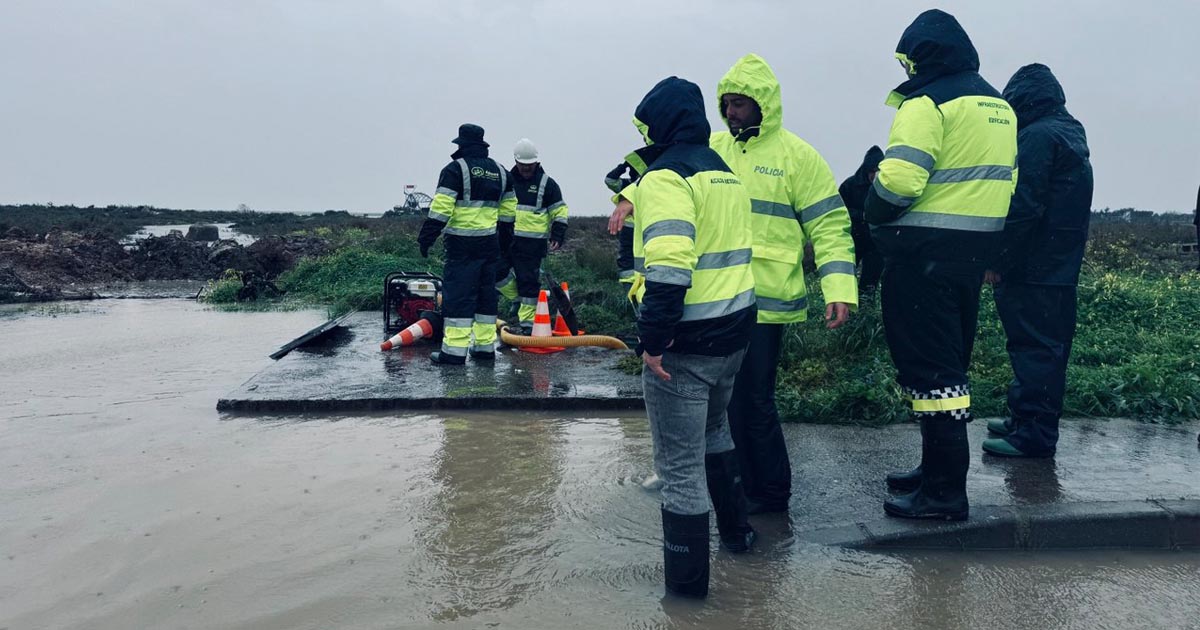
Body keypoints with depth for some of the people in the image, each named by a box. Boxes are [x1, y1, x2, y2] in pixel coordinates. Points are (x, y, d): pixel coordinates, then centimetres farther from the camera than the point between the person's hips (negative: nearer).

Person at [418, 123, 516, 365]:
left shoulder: (456, 169, -7)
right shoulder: (499, 171, 15)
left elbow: (441, 208, -14)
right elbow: (508, 209, 19)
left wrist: (426, 237, -9)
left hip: (462, 244, -6)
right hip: (489, 244, 7)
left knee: (457, 293, -5)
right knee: (486, 294, 13)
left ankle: (454, 350, -7)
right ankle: (485, 346, 18)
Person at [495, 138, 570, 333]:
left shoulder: (547, 183, 1)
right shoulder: (508, 180, 11)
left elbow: (560, 212, 2)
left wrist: (558, 236, -7)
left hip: (532, 243, -4)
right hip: (505, 239, 4)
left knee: (528, 281, -2)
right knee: (497, 272, -1)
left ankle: (528, 321, 7)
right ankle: (518, 299, 23)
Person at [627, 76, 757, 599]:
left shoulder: (666, 176, -14)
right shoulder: (725, 173, 14)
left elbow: (669, 267, -25)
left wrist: (653, 339, -23)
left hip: (684, 342, -9)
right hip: (733, 332, 9)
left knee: (680, 462, 2)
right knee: (713, 430, 29)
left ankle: (687, 575, 12)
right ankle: (735, 529, 41)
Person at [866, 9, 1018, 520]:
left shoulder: (928, 103, -12)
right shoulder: (998, 106, 17)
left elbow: (898, 179, -21)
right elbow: (1003, 181, 19)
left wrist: (873, 215, -3)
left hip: (924, 253, -9)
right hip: (975, 249, 9)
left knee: (927, 366, -4)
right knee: (949, 362, 17)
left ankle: (944, 491, 1)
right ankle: (939, 467, 29)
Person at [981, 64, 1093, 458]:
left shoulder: (1037, 136, -13)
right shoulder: (1070, 133, 18)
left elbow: (1023, 207, -21)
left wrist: (998, 262, -15)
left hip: (1034, 267, -10)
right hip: (1061, 267, 10)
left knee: (1034, 347, -6)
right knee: (1046, 345, 15)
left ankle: (1034, 434, -1)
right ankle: (1025, 419, 26)